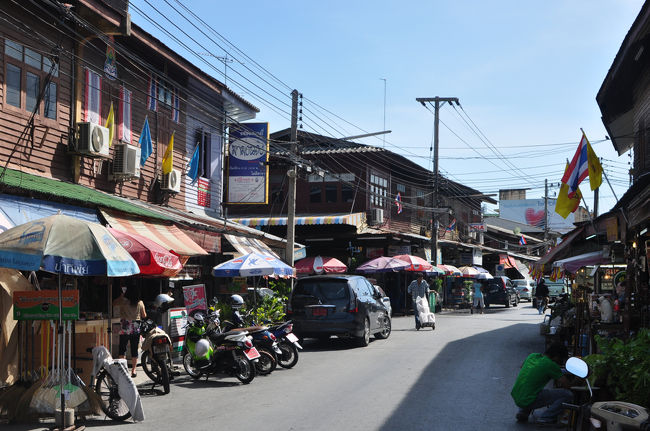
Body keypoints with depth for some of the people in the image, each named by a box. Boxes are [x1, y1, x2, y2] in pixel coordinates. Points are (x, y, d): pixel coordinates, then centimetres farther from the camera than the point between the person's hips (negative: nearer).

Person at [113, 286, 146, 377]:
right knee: (134, 350, 5)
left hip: (125, 329, -2)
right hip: (136, 329, 2)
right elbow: (144, 316, 9)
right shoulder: (140, 303, -1)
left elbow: (114, 303, 14)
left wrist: (121, 296, 22)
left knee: (122, 349, 8)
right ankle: (133, 370, 6)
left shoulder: (123, 301, -6)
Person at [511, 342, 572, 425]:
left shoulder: (532, 356, 10)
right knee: (568, 395, -7)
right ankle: (544, 418, -5)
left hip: (515, 397, 8)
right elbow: (566, 384, -8)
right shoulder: (551, 365, -10)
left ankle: (523, 412, 23)